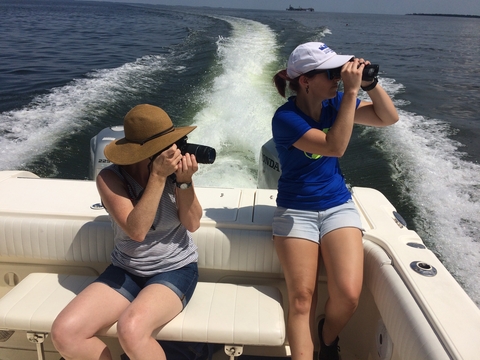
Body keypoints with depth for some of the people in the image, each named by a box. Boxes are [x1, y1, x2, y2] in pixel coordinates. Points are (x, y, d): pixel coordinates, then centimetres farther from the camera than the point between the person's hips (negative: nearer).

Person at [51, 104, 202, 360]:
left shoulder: (174, 169, -10)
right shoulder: (110, 178, -13)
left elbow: (192, 224, -10)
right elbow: (137, 230, -25)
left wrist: (184, 181, -25)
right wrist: (158, 176, -31)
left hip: (175, 270, -2)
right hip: (126, 271, 2)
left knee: (131, 329, -30)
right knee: (64, 333, -15)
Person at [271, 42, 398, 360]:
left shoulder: (334, 103, 1)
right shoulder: (286, 118, -16)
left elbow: (389, 118, 3)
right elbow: (335, 147, -27)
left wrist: (370, 83, -12)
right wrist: (351, 91, -25)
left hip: (338, 205, 3)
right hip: (296, 210, -3)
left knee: (348, 295, -14)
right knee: (302, 297, -16)